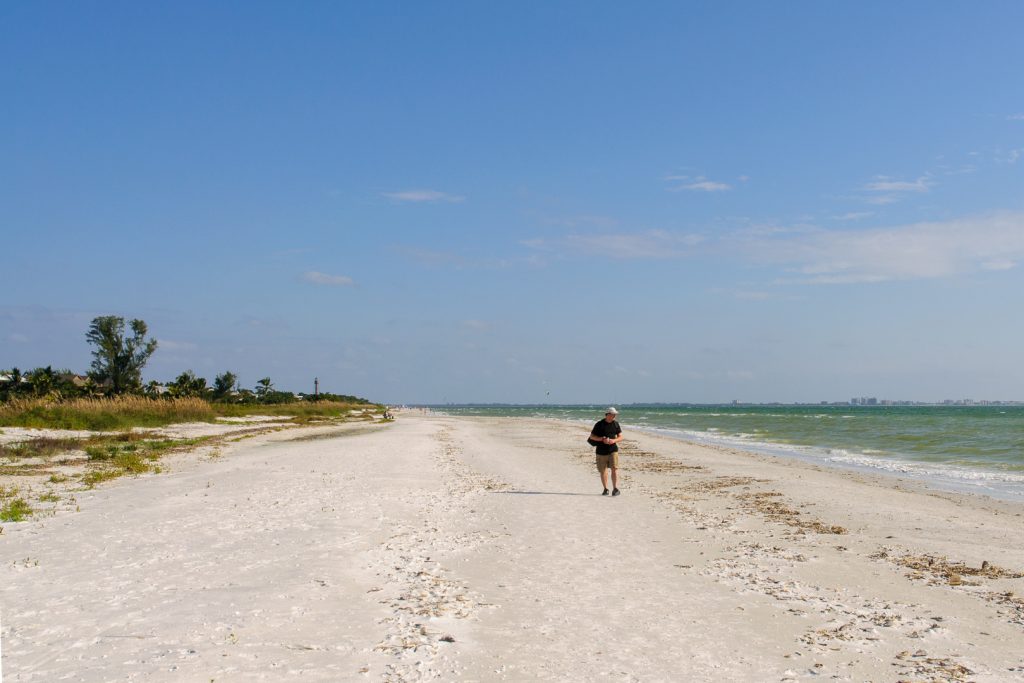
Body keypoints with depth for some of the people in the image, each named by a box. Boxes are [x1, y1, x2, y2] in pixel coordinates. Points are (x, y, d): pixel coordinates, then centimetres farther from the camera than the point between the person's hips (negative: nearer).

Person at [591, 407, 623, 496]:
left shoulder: (616, 424, 5)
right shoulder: (599, 424, -5)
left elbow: (620, 437, 8)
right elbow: (592, 436, -2)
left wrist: (614, 440, -13)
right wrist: (602, 439, -17)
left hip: (613, 450, 1)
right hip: (601, 451, -1)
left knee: (614, 469, -13)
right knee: (603, 471, 6)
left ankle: (615, 489, -15)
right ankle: (605, 489, 20)